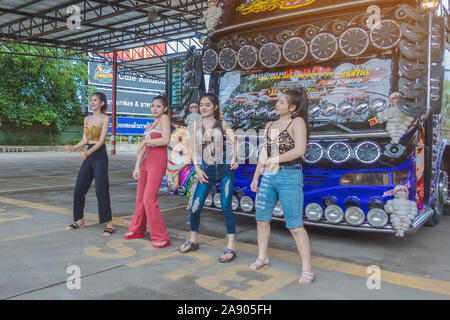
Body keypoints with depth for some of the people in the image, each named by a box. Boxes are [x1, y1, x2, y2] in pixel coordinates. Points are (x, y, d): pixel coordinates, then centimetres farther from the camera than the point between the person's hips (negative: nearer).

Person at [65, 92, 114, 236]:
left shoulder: (105, 118, -4)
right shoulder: (87, 119, 15)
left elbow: (101, 140, -13)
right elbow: (85, 140, 15)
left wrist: (87, 152, -25)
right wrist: (74, 147, -4)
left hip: (100, 156, -7)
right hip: (88, 157, 7)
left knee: (101, 190, -10)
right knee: (79, 189, 8)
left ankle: (109, 224, -4)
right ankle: (79, 221, 23)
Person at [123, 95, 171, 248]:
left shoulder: (164, 118, -3)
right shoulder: (149, 125, 20)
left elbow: (166, 140, -18)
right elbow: (142, 148, 17)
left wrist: (147, 141, -9)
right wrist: (137, 166, 8)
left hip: (158, 163, -8)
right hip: (146, 161, 8)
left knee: (149, 200, -15)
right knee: (140, 198, 15)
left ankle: (161, 238, -8)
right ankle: (137, 230, 33)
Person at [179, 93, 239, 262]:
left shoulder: (223, 124, 5)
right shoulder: (195, 125, 10)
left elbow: (234, 142, -3)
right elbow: (193, 149, 9)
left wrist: (233, 159, -20)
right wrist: (197, 169, 0)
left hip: (225, 169, -2)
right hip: (206, 171, 2)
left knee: (226, 207, -5)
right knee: (195, 207, 0)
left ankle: (231, 247, 2)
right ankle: (193, 240, 23)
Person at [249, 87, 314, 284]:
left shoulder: (297, 122, -5)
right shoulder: (270, 125, 16)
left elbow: (300, 150, -16)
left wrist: (276, 159, -24)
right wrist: (256, 177, 19)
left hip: (289, 177, -7)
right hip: (268, 177, 7)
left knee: (295, 226, -5)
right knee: (261, 219, 13)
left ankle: (307, 269, 6)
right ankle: (262, 257, 32)